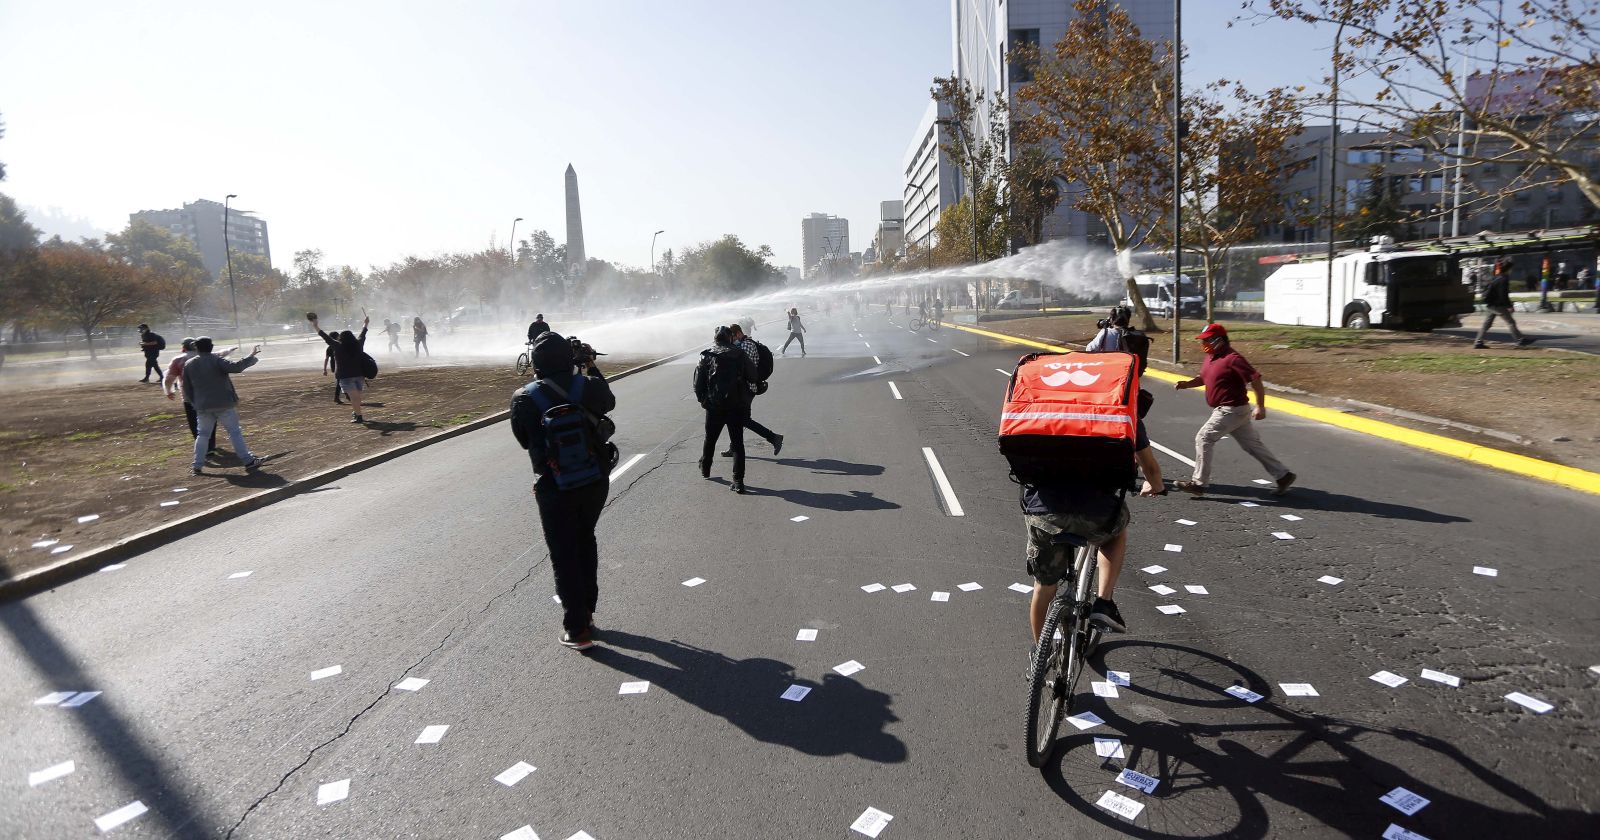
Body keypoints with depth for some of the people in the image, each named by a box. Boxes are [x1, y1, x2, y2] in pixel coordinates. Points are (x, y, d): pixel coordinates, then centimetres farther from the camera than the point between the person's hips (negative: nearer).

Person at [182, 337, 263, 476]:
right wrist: (251, 357, -13)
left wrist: (194, 403, 25)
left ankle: (197, 466, 12)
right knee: (235, 432, 1)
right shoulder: (216, 360, -10)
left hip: (203, 407, 4)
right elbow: (235, 367, -23)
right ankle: (248, 461, 1)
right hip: (224, 404, -4)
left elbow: (187, 388, 12)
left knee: (202, 435, 14)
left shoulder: (188, 365, 6)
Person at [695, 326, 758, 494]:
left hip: (714, 407, 1)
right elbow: (754, 377, 0)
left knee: (710, 440, 21)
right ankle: (738, 481, -4)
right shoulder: (740, 355, -2)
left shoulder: (707, 357, -1)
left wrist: (703, 400, 10)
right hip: (738, 406, -1)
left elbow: (698, 384, -2)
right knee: (738, 443, 3)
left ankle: (705, 469, 40)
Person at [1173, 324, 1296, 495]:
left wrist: (1260, 406, -23)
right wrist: (1186, 384, 3)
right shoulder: (1210, 357, 8)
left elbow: (1255, 379, -22)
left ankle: (1198, 483, -3)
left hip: (1232, 410, -9)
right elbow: (1203, 378, 21)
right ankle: (1283, 475, 24)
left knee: (1203, 439, -9)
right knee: (1252, 444, 15)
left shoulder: (1232, 359, -20)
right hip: (1227, 410, 9)